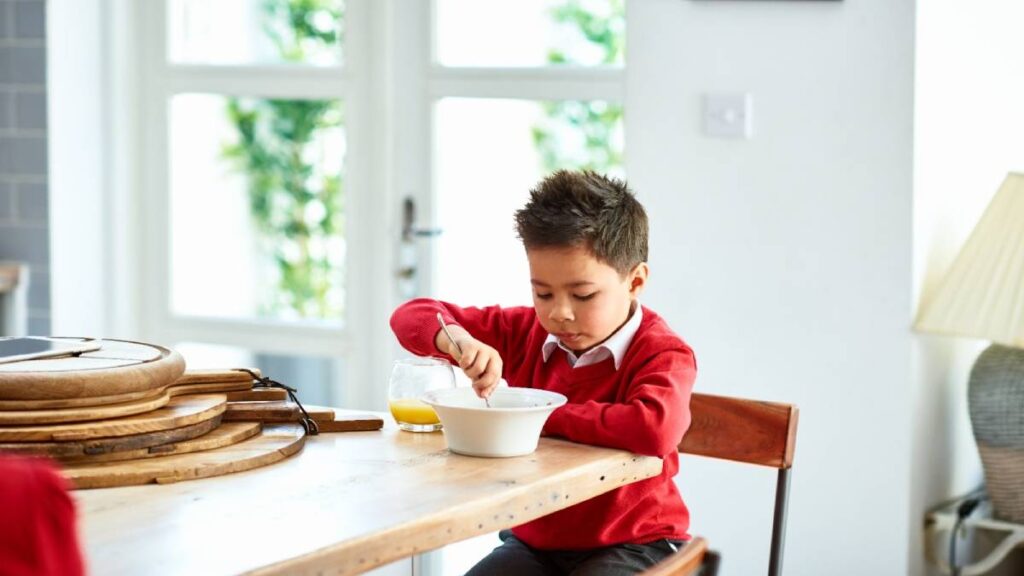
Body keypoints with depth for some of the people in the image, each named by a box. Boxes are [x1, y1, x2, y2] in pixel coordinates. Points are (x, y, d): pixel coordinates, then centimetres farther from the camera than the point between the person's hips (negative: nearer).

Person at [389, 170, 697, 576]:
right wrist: (457, 340, -20)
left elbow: (656, 428, -37)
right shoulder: (526, 332, 3)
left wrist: (545, 417, -23)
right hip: (534, 540, 5)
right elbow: (411, 316, 5)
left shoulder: (662, 354, -14)